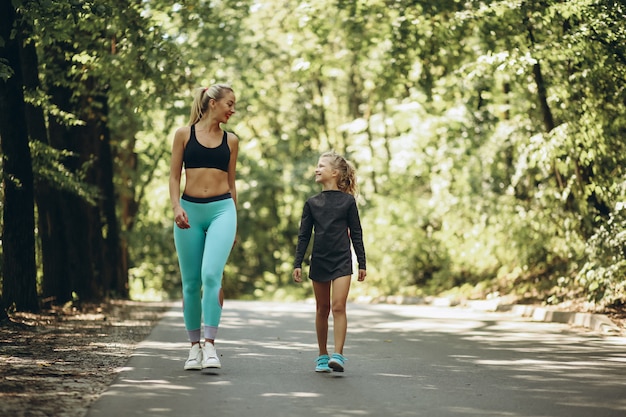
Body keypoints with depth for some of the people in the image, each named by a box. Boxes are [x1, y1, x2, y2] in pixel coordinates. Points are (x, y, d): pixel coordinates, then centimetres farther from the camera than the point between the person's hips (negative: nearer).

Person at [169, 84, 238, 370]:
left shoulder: (231, 141, 11)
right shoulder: (184, 134, 5)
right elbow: (174, 175, 5)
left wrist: (234, 223, 19)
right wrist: (176, 207, -11)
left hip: (221, 209, 0)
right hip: (190, 210, 0)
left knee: (211, 275, -18)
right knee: (191, 282, 3)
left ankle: (210, 344, -17)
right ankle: (194, 347, 14)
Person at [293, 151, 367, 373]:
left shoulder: (348, 201, 1)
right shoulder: (312, 203, 7)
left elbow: (356, 234, 3)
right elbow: (303, 235, 8)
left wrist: (362, 263, 1)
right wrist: (297, 264, 3)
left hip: (342, 260, -3)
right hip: (319, 261, 3)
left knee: (338, 306, -13)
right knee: (322, 310, 9)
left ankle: (338, 355, -15)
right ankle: (322, 356, 18)